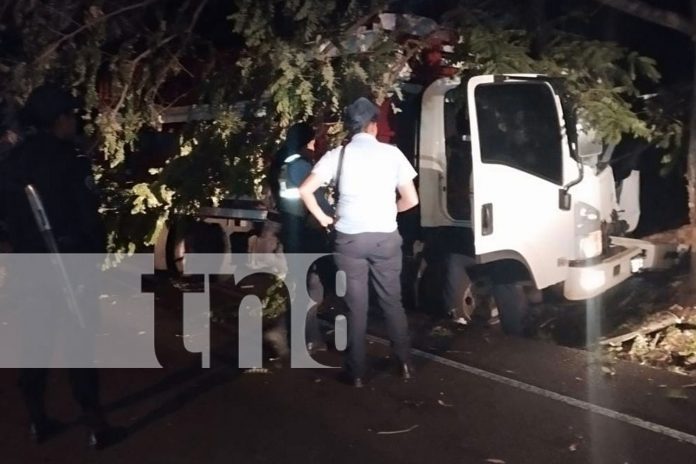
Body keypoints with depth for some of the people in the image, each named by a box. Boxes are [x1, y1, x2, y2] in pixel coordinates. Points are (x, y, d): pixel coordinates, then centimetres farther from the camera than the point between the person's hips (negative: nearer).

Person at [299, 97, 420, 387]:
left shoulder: (338, 154, 0)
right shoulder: (391, 153, 1)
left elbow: (305, 190, -8)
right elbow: (411, 200, 1)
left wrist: (323, 218, 4)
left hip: (349, 239, 0)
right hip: (386, 237, 0)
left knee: (356, 307, 7)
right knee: (392, 302, 15)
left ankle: (357, 372, 13)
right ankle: (405, 364, 21)